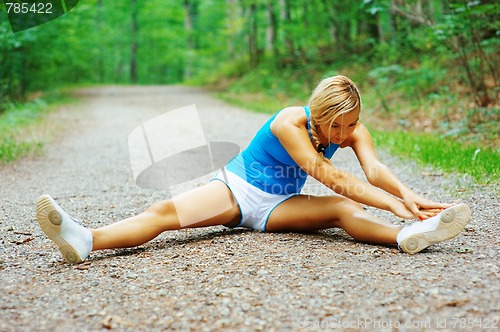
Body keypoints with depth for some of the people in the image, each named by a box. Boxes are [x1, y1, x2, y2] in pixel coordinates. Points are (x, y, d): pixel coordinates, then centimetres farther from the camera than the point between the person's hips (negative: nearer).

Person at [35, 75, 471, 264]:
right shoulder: (289, 123, -25)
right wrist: (391, 202, -40)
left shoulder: (351, 128, -8)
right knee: (167, 211, -27)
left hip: (279, 206, 3)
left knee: (344, 209, -26)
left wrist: (409, 196, -44)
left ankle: (408, 236, -53)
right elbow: (329, 176, -33)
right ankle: (86, 241, -47)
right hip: (236, 186, -3)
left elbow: (374, 170, -24)